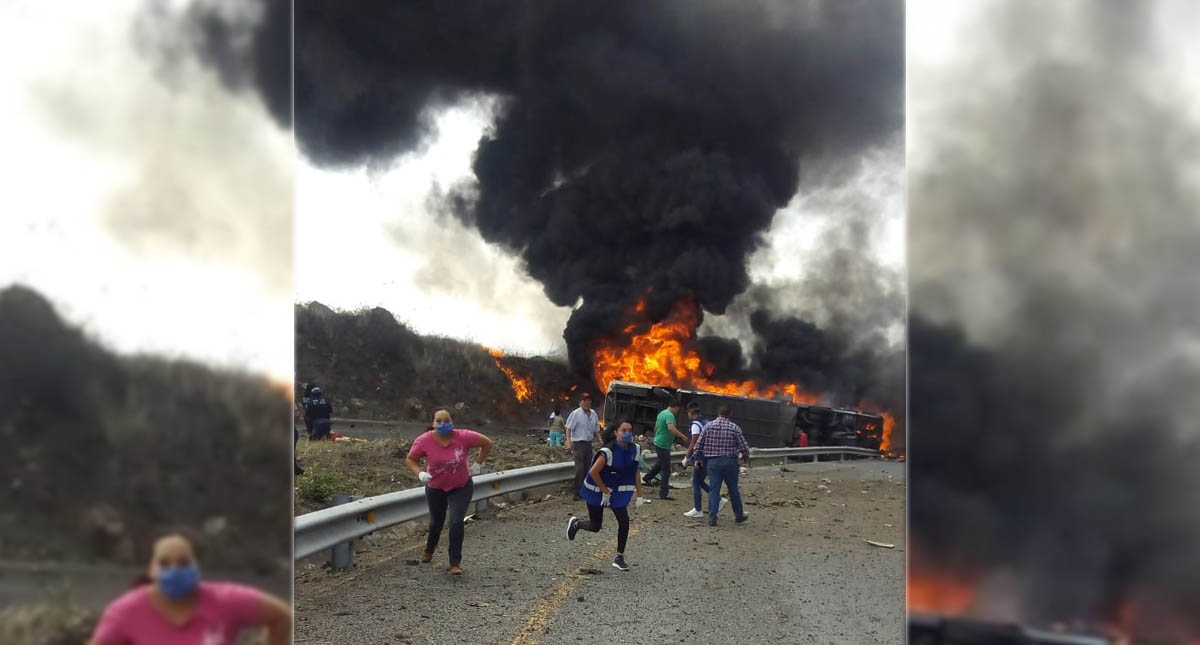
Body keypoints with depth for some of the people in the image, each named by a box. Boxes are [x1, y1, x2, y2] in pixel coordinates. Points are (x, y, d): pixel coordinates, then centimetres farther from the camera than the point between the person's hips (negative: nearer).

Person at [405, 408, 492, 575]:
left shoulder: (464, 437, -23)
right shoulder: (424, 441, -21)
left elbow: (487, 443, -7)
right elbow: (410, 459, -7)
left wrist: (477, 464, -10)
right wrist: (420, 473, -24)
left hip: (461, 487, -1)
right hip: (435, 488, 2)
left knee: (456, 522, -15)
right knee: (436, 522, 19)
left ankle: (455, 563, 0)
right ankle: (429, 548, 53)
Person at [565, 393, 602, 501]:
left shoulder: (593, 414, 10)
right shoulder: (575, 414, -9)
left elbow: (596, 430, 19)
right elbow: (569, 429, -10)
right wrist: (569, 442, -19)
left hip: (589, 443, 7)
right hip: (579, 443, -7)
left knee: (587, 468, 11)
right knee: (579, 469, -11)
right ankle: (577, 493, -8)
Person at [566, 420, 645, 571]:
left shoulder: (633, 449, -8)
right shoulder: (608, 451, -27)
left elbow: (635, 473, 4)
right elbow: (593, 472, -25)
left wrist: (639, 495, 2)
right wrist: (605, 491, -19)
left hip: (617, 491, 5)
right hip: (596, 490, -5)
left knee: (624, 521, -9)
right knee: (595, 526, 6)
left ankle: (619, 558, 6)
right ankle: (575, 524, 41)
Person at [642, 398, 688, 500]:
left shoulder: (661, 413, 10)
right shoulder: (669, 415, -19)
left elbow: (656, 427, 23)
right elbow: (671, 428, -37)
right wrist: (683, 436, -33)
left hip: (657, 443, 10)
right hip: (664, 445, -10)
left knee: (661, 463, 31)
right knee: (666, 470, -5)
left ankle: (647, 478, 42)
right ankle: (664, 494, -3)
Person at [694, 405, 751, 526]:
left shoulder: (708, 426, -2)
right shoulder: (734, 428, -6)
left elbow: (698, 445, 0)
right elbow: (743, 447, -5)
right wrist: (747, 458, 14)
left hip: (712, 462, 1)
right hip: (729, 462, -1)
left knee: (713, 490, 3)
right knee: (733, 490, 12)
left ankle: (712, 518, -1)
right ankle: (739, 516, 25)